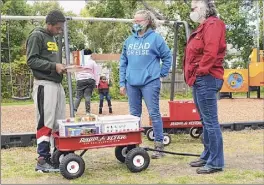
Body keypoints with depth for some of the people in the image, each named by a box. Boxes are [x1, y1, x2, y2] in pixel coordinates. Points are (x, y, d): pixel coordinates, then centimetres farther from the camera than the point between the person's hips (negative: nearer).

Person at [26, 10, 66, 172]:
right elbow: (31, 60, -11)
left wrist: (60, 67, 7)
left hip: (57, 84, 8)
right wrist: (53, 66, -17)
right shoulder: (37, 36, -4)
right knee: (46, 124, -8)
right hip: (45, 85, -8)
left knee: (58, 123, 8)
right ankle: (42, 160, -2)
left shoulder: (53, 39, 21)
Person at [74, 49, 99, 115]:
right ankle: (88, 111, -3)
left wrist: (77, 80, 23)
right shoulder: (93, 62, 5)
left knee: (78, 96, 5)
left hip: (80, 80, 2)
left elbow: (76, 73, 15)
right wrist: (96, 83, 9)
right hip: (90, 80, -2)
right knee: (88, 96, -2)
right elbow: (96, 74, 5)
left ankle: (74, 110, -3)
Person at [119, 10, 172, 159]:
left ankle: (159, 146, 7)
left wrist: (161, 74, 4)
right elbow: (123, 62, 13)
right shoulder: (129, 40, 12)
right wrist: (122, 82, 9)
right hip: (132, 83, 5)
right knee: (134, 115, 11)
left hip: (150, 82, -5)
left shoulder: (155, 38, -2)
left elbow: (167, 57, 3)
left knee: (154, 114, -1)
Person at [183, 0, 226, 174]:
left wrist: (199, 72, -17)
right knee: (205, 121, 15)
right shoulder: (202, 27, 21)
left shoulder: (213, 24, -10)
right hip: (199, 80, 11)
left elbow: (211, 53, -21)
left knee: (210, 121, -8)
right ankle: (207, 156, 24)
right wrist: (193, 76, 13)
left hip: (206, 79, -11)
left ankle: (216, 162, -3)